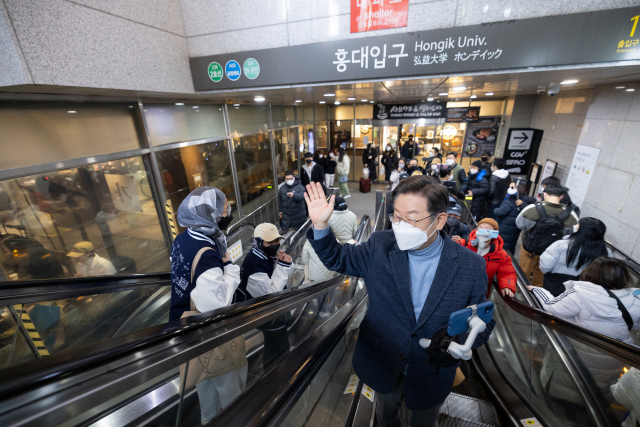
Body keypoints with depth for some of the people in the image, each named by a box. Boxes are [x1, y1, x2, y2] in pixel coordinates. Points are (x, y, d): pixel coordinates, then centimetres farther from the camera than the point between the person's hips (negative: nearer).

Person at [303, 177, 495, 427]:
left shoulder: (471, 267, -20)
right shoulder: (380, 247, -19)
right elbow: (337, 259, -7)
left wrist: (459, 340, -30)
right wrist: (320, 225, -24)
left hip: (431, 376, -1)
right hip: (383, 366, 1)